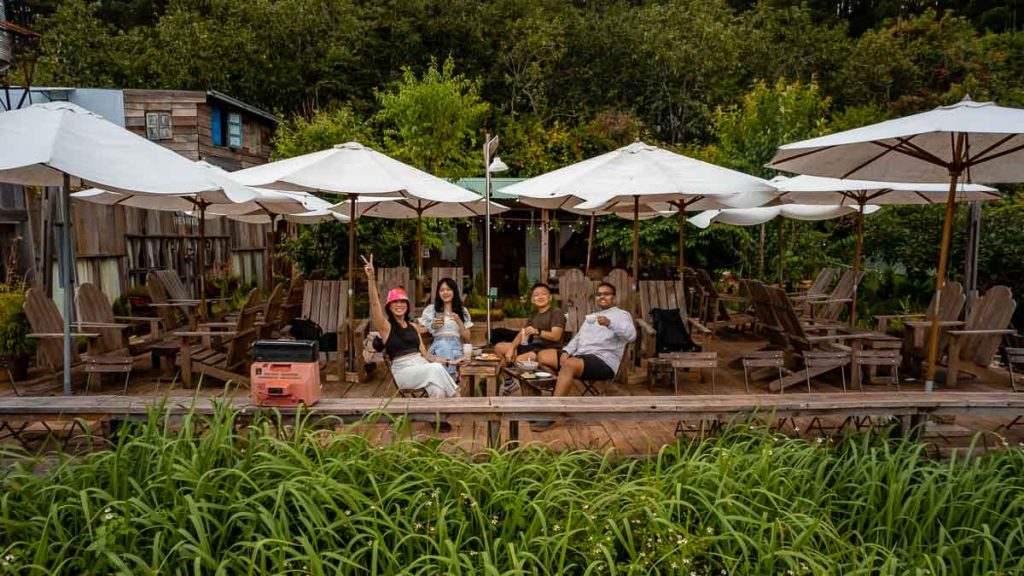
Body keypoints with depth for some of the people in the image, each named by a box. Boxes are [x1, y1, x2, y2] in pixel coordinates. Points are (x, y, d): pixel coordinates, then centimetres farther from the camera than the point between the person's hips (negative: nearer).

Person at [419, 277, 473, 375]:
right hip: (438, 346, 0)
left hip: (456, 348, 0)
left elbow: (467, 338, 12)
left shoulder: (462, 311, 18)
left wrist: (459, 322, -2)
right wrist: (432, 326, -1)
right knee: (443, 344, -37)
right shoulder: (430, 309, 14)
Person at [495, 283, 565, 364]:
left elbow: (556, 336, -15)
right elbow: (522, 334, 11)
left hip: (549, 348, -8)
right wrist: (511, 348, -7)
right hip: (533, 347, 8)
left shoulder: (556, 313, 0)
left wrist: (537, 332, -31)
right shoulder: (533, 317, 24)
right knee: (498, 347, 3)